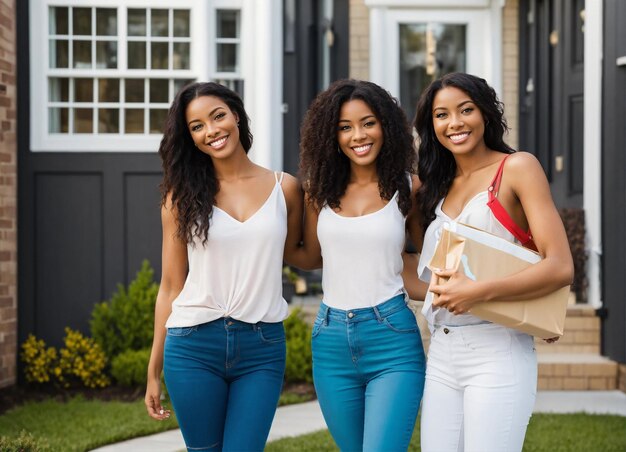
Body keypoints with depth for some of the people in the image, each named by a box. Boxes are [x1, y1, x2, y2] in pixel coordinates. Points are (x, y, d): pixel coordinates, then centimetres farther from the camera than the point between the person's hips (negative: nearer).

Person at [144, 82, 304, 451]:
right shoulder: (183, 194, 4)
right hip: (194, 346, 0)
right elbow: (171, 285, 6)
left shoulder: (285, 188, 5)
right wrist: (154, 371, 6)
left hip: (262, 347, 0)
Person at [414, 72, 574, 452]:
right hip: (442, 354, 6)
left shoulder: (517, 168, -3)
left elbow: (561, 268, -13)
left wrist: (479, 292, -21)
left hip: (497, 353, -6)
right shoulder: (438, 186, 15)